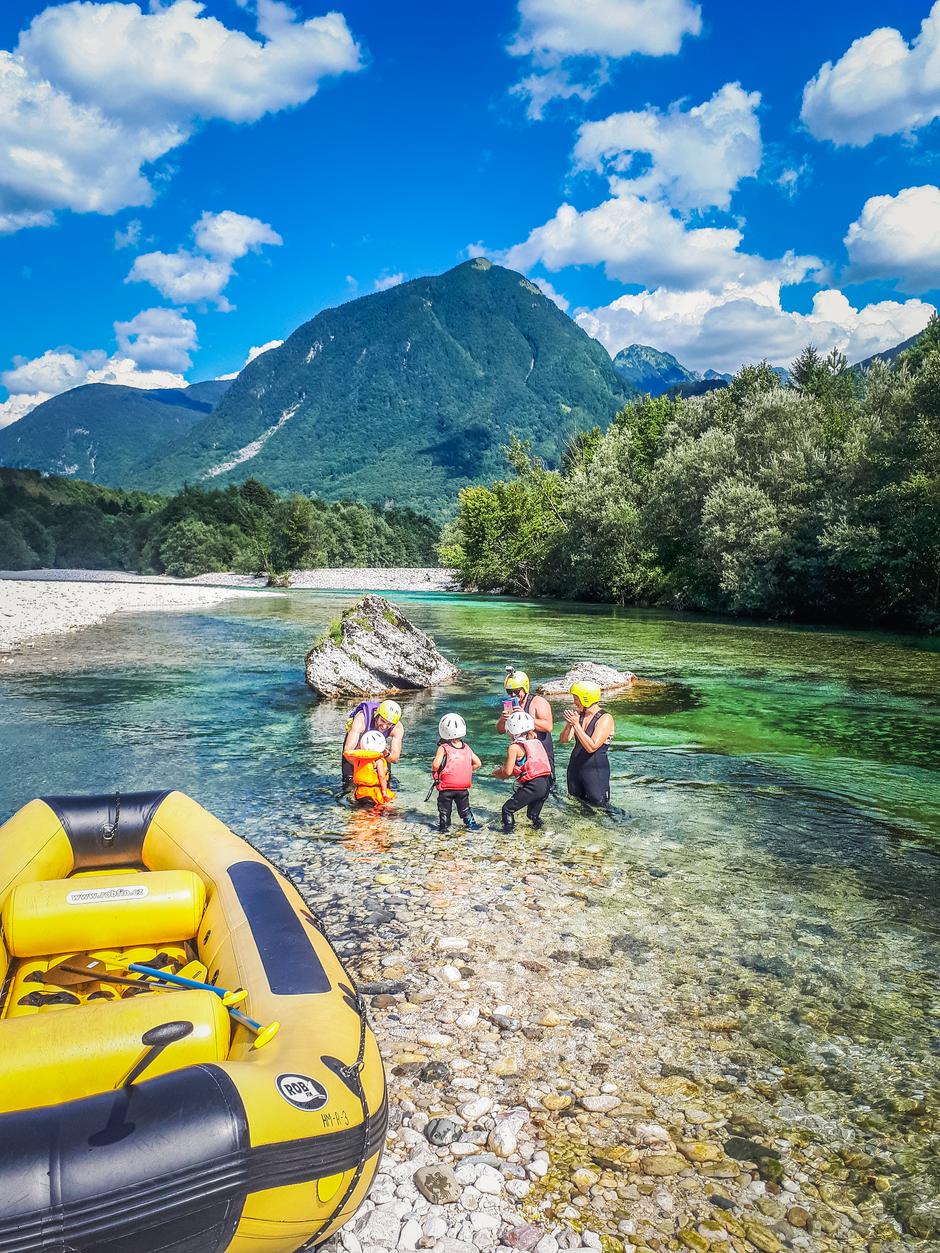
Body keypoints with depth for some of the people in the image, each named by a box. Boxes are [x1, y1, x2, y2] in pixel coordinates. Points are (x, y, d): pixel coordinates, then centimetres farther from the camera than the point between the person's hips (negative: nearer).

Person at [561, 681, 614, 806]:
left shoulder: (605, 719, -16)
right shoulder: (579, 715, 3)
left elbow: (592, 747, -25)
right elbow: (564, 740, 3)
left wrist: (576, 724, -26)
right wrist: (569, 724, -15)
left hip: (596, 769, -6)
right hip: (575, 765, 7)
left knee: (597, 803, 1)